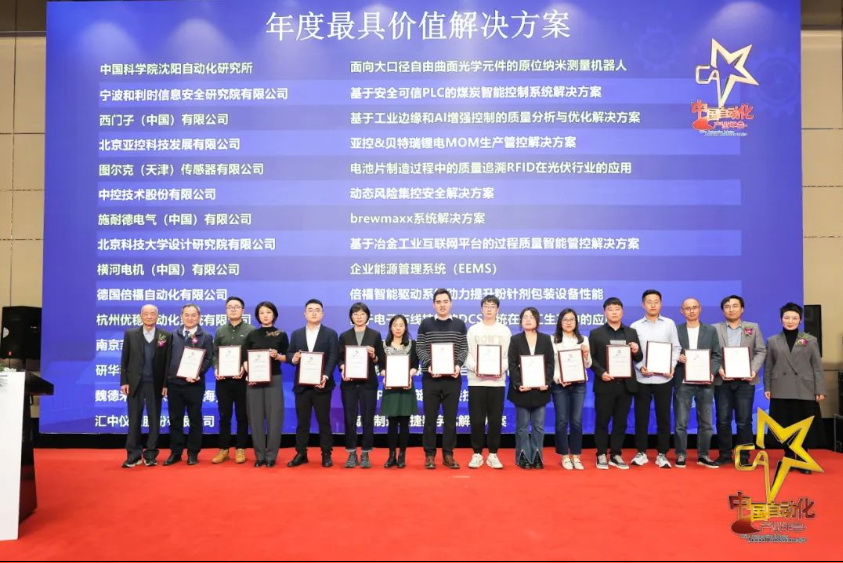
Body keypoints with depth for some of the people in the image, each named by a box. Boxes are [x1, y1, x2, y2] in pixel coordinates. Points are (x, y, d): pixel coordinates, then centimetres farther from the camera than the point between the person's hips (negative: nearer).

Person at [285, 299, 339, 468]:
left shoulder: (330, 334, 2)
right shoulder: (296, 334, 12)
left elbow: (332, 358, -7)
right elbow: (289, 354, 8)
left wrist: (325, 376, -22)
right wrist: (293, 358, -17)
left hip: (322, 384, -3)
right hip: (302, 384, 3)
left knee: (324, 420, 4)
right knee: (302, 421, 8)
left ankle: (326, 454, 12)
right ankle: (301, 454, 17)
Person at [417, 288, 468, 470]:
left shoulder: (459, 325, 8)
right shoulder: (426, 324, 4)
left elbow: (464, 348, 5)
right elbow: (420, 348, 0)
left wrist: (458, 365, -12)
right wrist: (429, 365, -15)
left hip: (452, 378, 1)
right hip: (431, 378, -1)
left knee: (450, 418, 5)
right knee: (430, 417, 4)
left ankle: (448, 455, 15)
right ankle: (429, 455, 13)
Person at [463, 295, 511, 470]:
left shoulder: (505, 330, 11)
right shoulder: (473, 330, 9)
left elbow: (509, 355, 5)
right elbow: (467, 354, 3)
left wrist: (502, 368, -15)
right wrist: (474, 368, -17)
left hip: (497, 381, 1)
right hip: (476, 380, 0)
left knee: (495, 419, 2)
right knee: (476, 419, 0)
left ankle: (493, 454, 13)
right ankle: (477, 453, 11)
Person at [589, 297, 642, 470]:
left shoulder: (631, 332, 11)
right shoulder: (596, 333, 2)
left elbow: (638, 358, 11)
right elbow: (591, 358, -2)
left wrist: (636, 351, -11)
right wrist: (601, 373, -17)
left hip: (626, 384, 3)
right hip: (605, 384, -3)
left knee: (621, 422, 8)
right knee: (602, 421, 3)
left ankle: (616, 455, 18)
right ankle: (601, 455, 13)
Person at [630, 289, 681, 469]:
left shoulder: (669, 324, 6)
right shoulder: (635, 326, 3)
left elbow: (676, 348, 5)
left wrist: (672, 367, -9)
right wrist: (640, 367, -13)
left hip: (664, 379, 0)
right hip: (642, 379, 0)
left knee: (663, 417, 6)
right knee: (641, 417, 5)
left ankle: (662, 454, 15)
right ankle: (641, 453, 15)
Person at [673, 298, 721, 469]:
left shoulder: (711, 330, 9)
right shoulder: (675, 330, 4)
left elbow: (716, 355, 5)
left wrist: (711, 372, -9)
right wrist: (678, 358, -17)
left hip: (705, 382, 2)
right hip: (683, 382, -2)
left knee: (705, 421, 7)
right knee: (681, 422, 0)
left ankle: (703, 455, 17)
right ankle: (681, 455, 10)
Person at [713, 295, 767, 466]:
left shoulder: (753, 328, 10)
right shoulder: (715, 329, 5)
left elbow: (761, 351, 5)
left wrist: (754, 370, -9)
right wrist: (718, 369, -14)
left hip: (745, 380, 0)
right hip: (722, 381, 0)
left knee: (744, 421, 3)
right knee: (723, 420, 4)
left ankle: (744, 456, 11)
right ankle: (725, 454, 14)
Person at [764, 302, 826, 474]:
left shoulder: (810, 340, 6)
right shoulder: (773, 341, 7)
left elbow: (817, 367, 3)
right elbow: (768, 367, 7)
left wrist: (820, 390, -2)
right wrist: (767, 388, 0)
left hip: (805, 391, 0)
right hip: (781, 391, 1)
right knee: (784, 427, 4)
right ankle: (789, 458, 16)